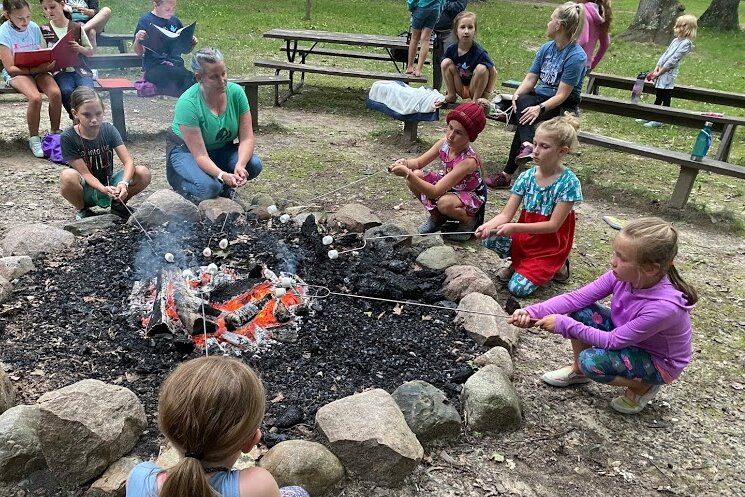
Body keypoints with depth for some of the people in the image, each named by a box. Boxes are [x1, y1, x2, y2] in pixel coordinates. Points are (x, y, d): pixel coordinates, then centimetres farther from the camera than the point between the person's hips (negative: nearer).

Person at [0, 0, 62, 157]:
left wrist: (48, 63, -16)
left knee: (55, 92, -28)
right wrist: (36, 69, -27)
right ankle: (34, 139, -13)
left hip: (38, 69, 3)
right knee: (35, 97, -33)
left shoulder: (34, 27, -1)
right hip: (16, 73, -3)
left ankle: (55, 133, -8)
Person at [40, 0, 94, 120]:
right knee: (67, 92, -32)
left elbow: (90, 51, 12)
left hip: (80, 69, 0)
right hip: (60, 71, 0)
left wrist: (79, 48, -10)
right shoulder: (44, 30, 7)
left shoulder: (77, 27, 5)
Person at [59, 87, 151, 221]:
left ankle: (118, 204, 5)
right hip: (87, 192, -2)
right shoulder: (68, 138, -16)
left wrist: (124, 183, -36)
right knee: (67, 176, -37)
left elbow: (128, 162, -16)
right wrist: (104, 189, -37)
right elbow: (85, 173, -19)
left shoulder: (108, 130, -9)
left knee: (143, 173, -23)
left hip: (109, 185, 3)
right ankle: (81, 210, -4)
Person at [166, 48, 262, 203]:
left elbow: (247, 138, -17)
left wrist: (240, 165, -36)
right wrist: (223, 175, -47)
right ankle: (179, 182, 4)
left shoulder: (236, 92, -17)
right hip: (186, 150, -4)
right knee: (208, 188, -31)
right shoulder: (187, 103, -29)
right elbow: (200, 155, -31)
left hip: (222, 149, 5)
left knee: (253, 164, -23)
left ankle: (224, 188, 7)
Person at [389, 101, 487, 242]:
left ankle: (469, 220, -4)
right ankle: (437, 216, 7)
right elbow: (419, 162, -5)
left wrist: (408, 174, -48)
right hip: (449, 188, 7)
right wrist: (404, 163, -29)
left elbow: (435, 192, -40)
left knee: (445, 203, -40)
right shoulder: (445, 143, -18)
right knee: (414, 176, -16)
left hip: (473, 196, -6)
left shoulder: (468, 161, -37)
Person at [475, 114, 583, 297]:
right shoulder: (527, 176, -7)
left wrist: (514, 227, -31)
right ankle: (519, 262, 7)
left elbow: (553, 225, -21)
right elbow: (506, 214, -10)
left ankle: (556, 265, 10)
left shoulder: (569, 183, -20)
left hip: (550, 246, -4)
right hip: (525, 237, 4)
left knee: (518, 287, -15)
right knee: (490, 238, -22)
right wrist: (489, 225, -32)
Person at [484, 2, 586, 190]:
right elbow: (530, 78, 4)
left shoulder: (576, 56, -15)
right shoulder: (546, 48, 6)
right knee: (521, 102, -28)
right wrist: (517, 94, -15)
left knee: (526, 117, -31)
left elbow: (562, 95, -20)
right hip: (539, 96, 6)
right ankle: (527, 144, -41)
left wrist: (540, 108, -33)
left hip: (562, 106, -6)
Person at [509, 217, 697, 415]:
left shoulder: (665, 306, -37)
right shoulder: (623, 274, -21)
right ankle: (578, 370, 8)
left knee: (591, 361, -29)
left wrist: (564, 324, -28)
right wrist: (532, 312, -31)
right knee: (579, 311, -16)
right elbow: (577, 298, -20)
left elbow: (612, 341, -29)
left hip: (659, 362, -6)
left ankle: (643, 386, 1)